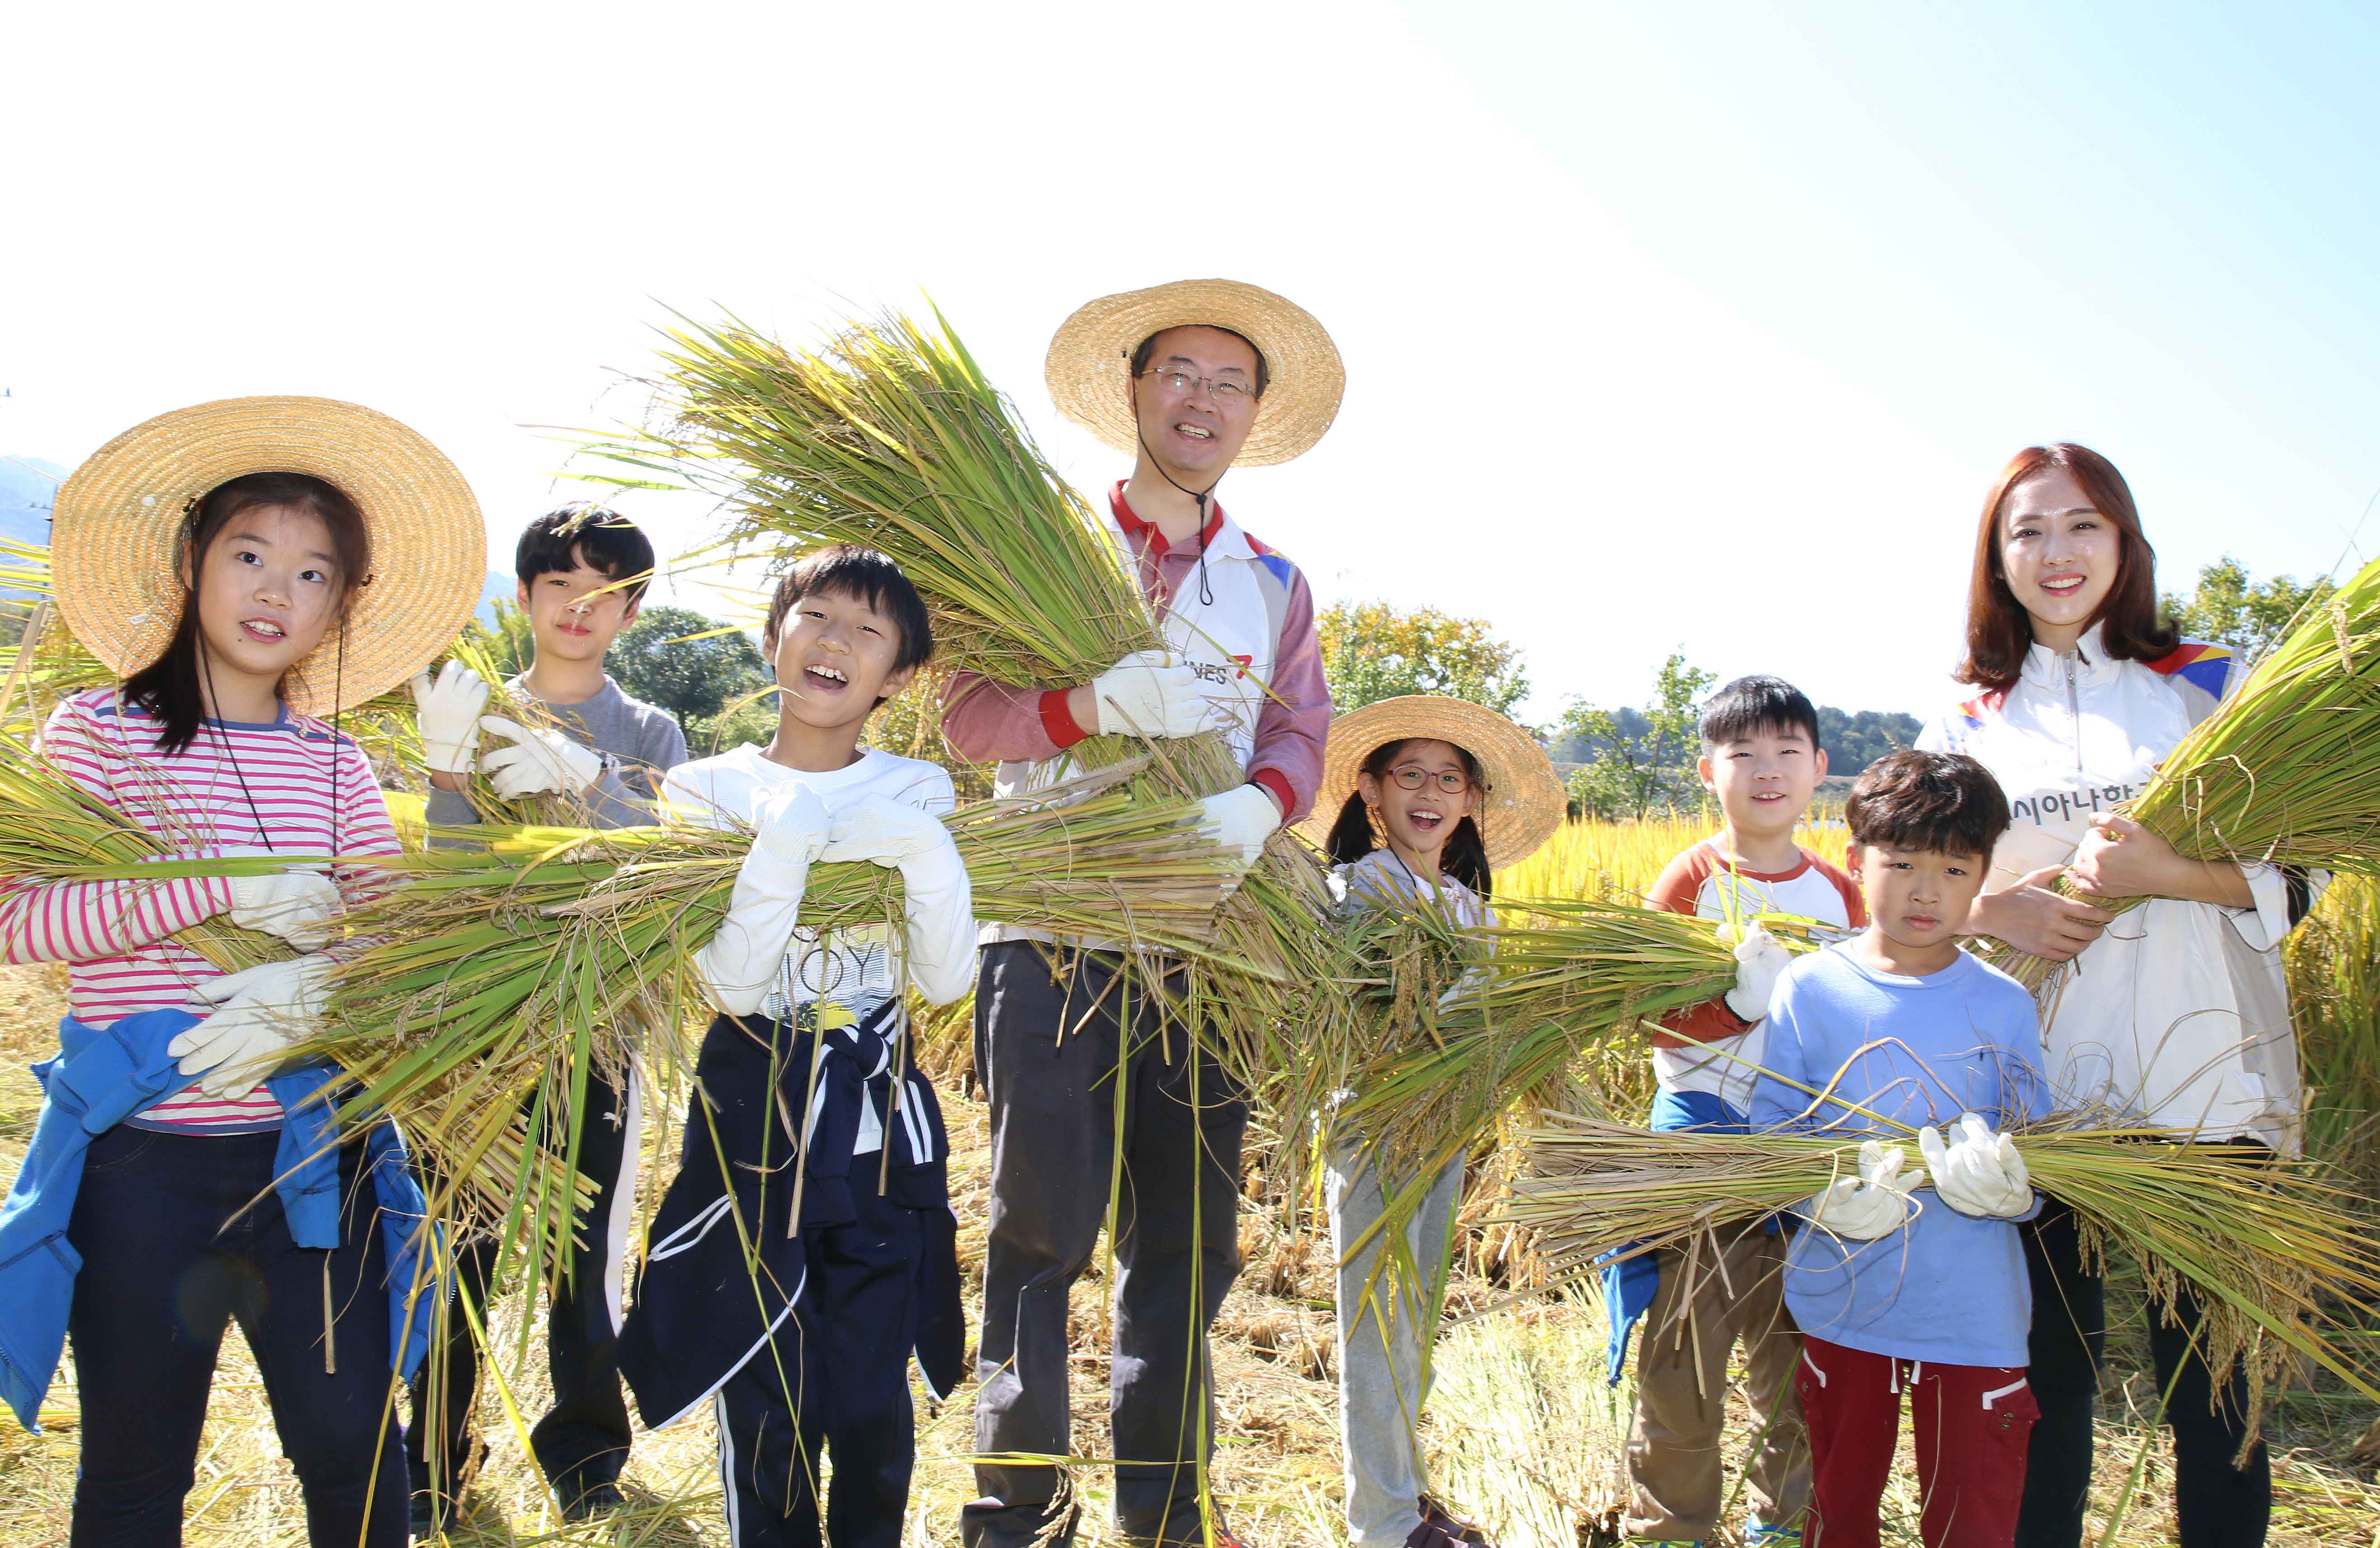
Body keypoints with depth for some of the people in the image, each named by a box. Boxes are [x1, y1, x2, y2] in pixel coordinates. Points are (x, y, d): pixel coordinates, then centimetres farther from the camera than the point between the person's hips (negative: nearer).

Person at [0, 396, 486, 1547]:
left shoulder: (334, 763, 7)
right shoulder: (99, 732, -3)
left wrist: (318, 985, -17)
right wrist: (225, 891, -21)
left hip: (306, 1149, 2)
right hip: (141, 1154, -2)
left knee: (353, 1451, 7)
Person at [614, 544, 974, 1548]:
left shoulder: (916, 795, 1)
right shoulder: (708, 789, -3)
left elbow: (946, 981, -7)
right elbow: (733, 986, -14)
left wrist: (922, 853, -21)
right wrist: (788, 840, -25)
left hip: (880, 1125, 1)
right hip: (752, 1119, -1)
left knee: (872, 1408, 8)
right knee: (766, 1410, 8)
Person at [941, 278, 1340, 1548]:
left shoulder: (1273, 583, 15)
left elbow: (1301, 730, 5)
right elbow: (965, 715, -5)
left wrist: (1260, 802, -17)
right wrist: (1104, 702, -22)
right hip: (1051, 933, -3)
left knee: (1188, 1242, 9)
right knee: (1040, 1232, 0)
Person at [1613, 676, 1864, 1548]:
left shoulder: (1840, 893, 7)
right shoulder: (1693, 880, -5)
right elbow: (1661, 1020, -11)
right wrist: (1745, 999, -25)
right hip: (1702, 1134, -4)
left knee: (1796, 1353, 15)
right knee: (1683, 1354, 3)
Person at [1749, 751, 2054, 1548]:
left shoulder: (2003, 1005, -1)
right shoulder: (1809, 987, -4)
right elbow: (1770, 1126, -2)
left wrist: (2009, 1182, -21)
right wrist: (1826, 1194, -21)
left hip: (1974, 1313, 0)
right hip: (1843, 1304, 0)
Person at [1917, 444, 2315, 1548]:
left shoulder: (2210, 687, 6)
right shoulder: (1965, 730, 10)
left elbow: (2298, 876, 3)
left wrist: (2165, 871, -15)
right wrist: (1990, 911, -8)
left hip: (2204, 1089, -1)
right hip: (2039, 1094, 1)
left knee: (2214, 1377, 5)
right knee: (2048, 1372, 10)